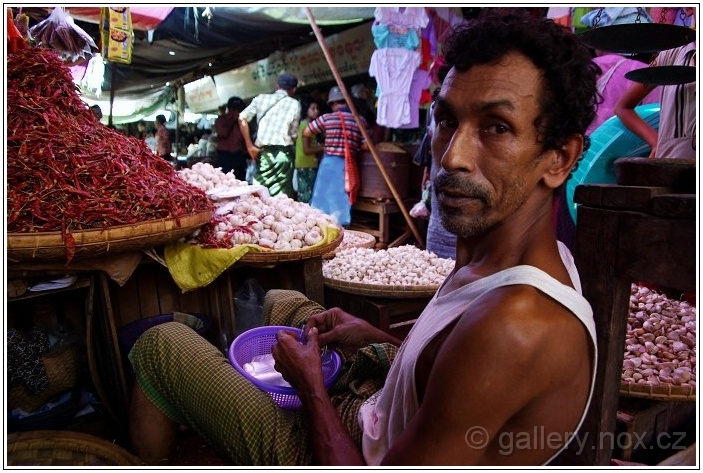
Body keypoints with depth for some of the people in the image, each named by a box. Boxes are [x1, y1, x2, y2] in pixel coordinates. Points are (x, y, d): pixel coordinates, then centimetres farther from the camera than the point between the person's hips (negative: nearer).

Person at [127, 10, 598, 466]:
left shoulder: (513, 324, -40)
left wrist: (309, 384, -14)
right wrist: (374, 338, 0)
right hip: (377, 416, 8)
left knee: (159, 343, 0)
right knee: (279, 300, 26)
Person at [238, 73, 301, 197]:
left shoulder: (261, 98, 12)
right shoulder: (294, 104, 6)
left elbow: (242, 119, 4)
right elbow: (293, 134, 5)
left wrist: (249, 146, 5)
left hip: (263, 152, 2)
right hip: (283, 153, -2)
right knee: (281, 195, -2)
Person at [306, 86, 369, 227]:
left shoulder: (326, 118, -1)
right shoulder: (360, 120, 1)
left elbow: (306, 132, 6)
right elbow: (365, 146, 0)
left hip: (329, 163, -1)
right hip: (348, 165, 1)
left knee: (323, 198, 10)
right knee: (343, 201, 6)